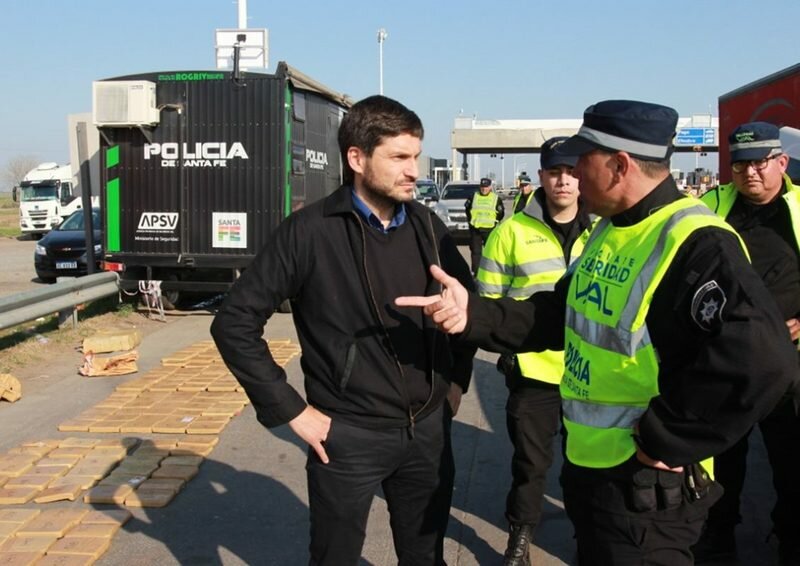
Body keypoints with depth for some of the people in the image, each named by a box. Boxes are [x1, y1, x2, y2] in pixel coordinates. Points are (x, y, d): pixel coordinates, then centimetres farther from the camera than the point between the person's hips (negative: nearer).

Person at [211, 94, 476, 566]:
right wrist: (291, 410, -12)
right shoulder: (310, 232, -14)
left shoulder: (426, 226, 1)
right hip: (348, 436, -4)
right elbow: (234, 322, -11)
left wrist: (458, 378, 10)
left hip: (428, 430, 5)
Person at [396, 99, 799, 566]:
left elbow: (760, 360, -36)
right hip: (588, 465, 9)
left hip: (645, 487, -9)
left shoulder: (695, 245, -25)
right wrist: (473, 314, -3)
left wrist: (665, 440, -25)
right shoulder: (609, 230, 9)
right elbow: (560, 315, 12)